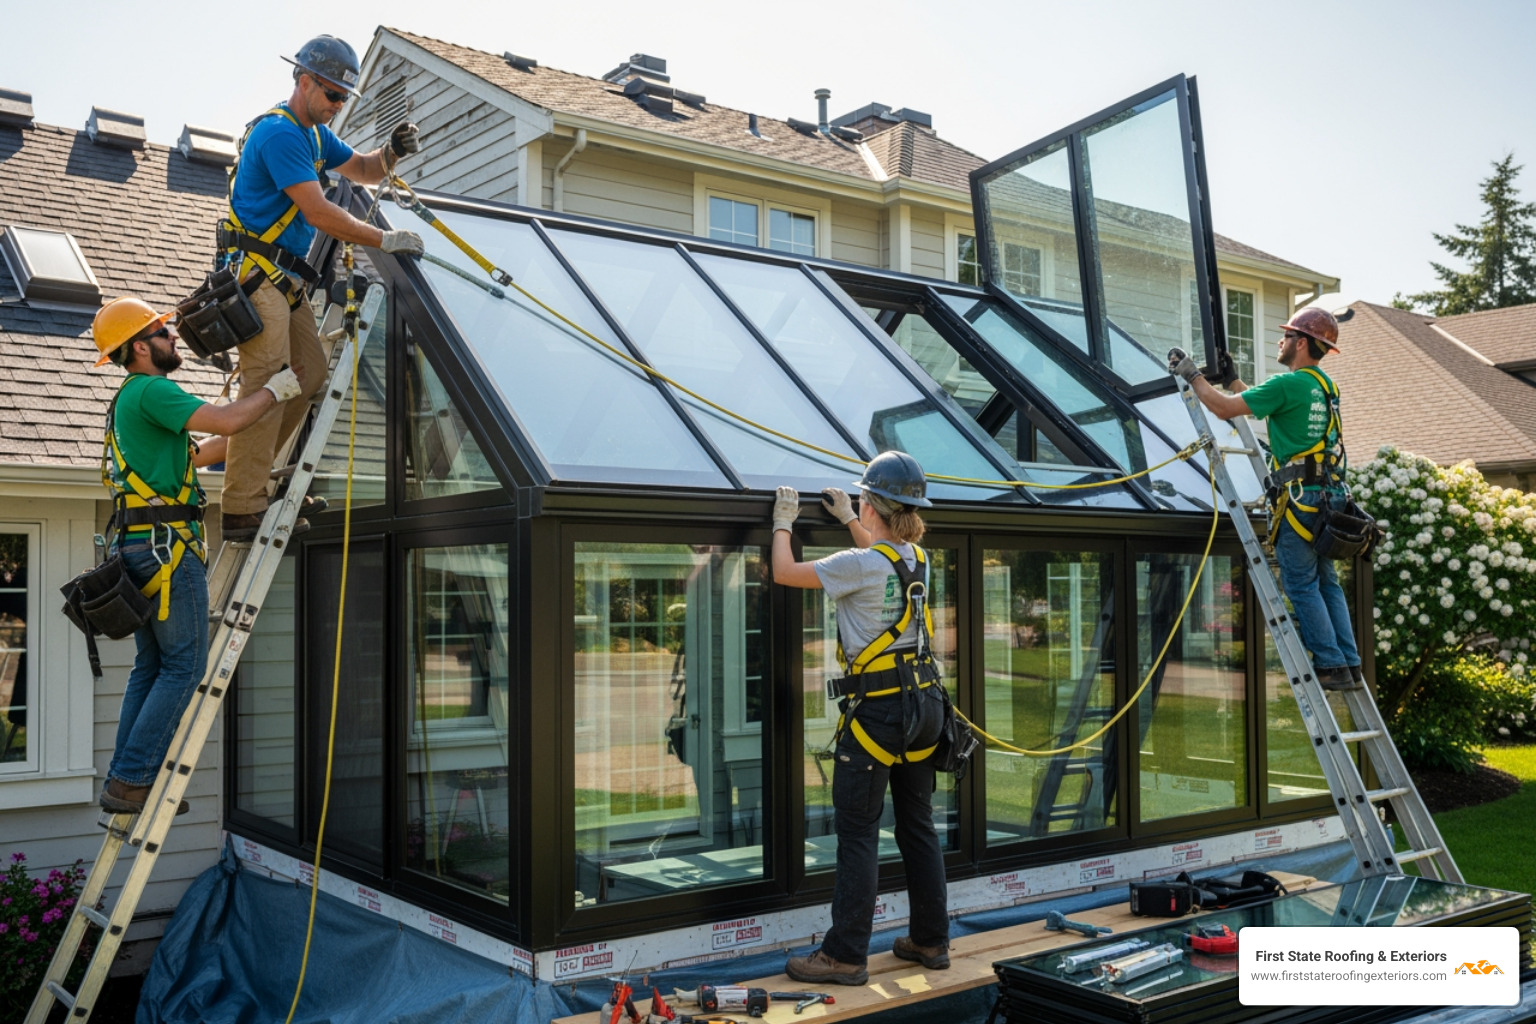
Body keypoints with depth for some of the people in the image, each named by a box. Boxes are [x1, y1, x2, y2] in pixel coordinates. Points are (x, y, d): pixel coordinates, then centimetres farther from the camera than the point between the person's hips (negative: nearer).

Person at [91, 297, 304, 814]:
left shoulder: (130, 399, 23)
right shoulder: (151, 390, -10)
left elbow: (199, 454, 29)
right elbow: (224, 421, -24)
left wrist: (257, 419, 29)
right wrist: (275, 389, -8)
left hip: (136, 546, 10)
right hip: (166, 543, -10)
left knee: (151, 666, 12)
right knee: (184, 666, -6)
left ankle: (125, 780, 12)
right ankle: (131, 779, -7)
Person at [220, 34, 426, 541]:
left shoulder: (315, 133, 17)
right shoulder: (278, 132, -15)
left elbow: (361, 170, 25)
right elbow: (319, 213, -21)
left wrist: (390, 152, 2)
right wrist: (385, 240, -17)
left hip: (285, 277, 10)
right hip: (257, 271, -10)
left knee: (310, 371, 9)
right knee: (269, 383, -17)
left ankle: (250, 471, 18)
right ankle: (242, 509, -18)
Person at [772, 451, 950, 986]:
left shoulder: (859, 564, -17)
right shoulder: (917, 558, 6)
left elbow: (784, 573, -5)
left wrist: (783, 523, 11)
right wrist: (848, 520, 40)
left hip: (878, 707, -8)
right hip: (924, 699, 8)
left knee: (858, 832, -2)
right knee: (918, 825, 15)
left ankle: (845, 954, 3)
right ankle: (931, 939, 24)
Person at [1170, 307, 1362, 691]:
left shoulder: (1288, 384, -13)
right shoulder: (1325, 385, 15)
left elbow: (1225, 408, -11)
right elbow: (1259, 403, 28)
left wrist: (1193, 375, 1)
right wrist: (1231, 378, 31)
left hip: (1299, 497, -8)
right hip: (1326, 495, 8)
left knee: (1302, 586, -3)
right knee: (1326, 583, 12)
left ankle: (1331, 666, -3)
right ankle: (1350, 665, 12)